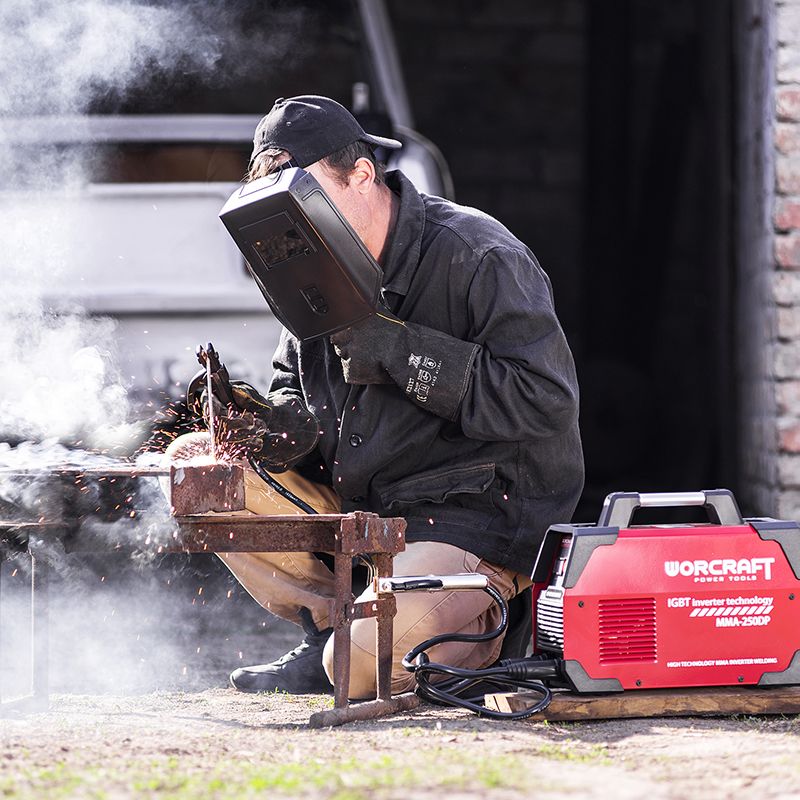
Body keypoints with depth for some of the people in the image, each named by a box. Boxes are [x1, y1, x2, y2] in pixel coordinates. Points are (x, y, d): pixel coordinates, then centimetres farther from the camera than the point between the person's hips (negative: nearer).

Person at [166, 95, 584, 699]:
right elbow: (297, 387, 20)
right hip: (357, 505, 8)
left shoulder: (478, 257, -17)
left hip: (479, 520, -8)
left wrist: (395, 349, -25)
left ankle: (483, 631, 5)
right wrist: (291, 426, -8)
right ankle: (329, 627, 4)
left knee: (362, 667, -27)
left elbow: (547, 403, -24)